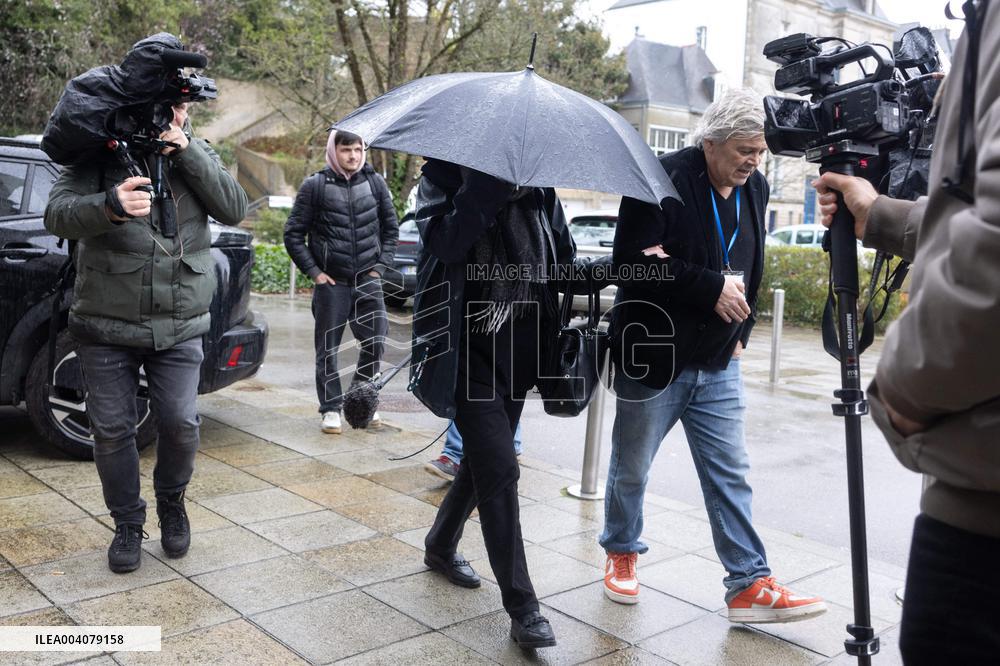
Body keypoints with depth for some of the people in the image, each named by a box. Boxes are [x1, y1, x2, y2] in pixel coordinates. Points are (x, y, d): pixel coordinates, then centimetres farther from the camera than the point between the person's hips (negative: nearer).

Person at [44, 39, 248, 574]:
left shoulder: (196, 153, 6)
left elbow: (235, 209, -6)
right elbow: (57, 214, -12)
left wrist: (187, 153, -17)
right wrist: (109, 205, -34)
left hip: (179, 326, 1)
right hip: (105, 325, -1)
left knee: (180, 424, 0)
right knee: (112, 430, 5)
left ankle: (171, 503, 29)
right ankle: (127, 524, 26)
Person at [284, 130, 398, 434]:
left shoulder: (375, 182, 6)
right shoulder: (315, 186, -2)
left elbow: (391, 227, 14)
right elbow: (293, 233, 1)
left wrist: (380, 264, 5)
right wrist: (314, 271, -6)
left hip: (368, 280, 2)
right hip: (331, 282, -2)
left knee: (376, 341, 3)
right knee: (328, 347, 3)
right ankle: (331, 408, 15)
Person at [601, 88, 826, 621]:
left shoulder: (754, 189, 8)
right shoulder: (663, 178, -15)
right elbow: (633, 260, -23)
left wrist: (742, 328, 13)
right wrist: (712, 287, -23)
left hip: (718, 363, 6)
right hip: (652, 357, -5)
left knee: (730, 475, 5)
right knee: (631, 469, 12)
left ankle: (750, 586, 12)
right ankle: (621, 553, 34)